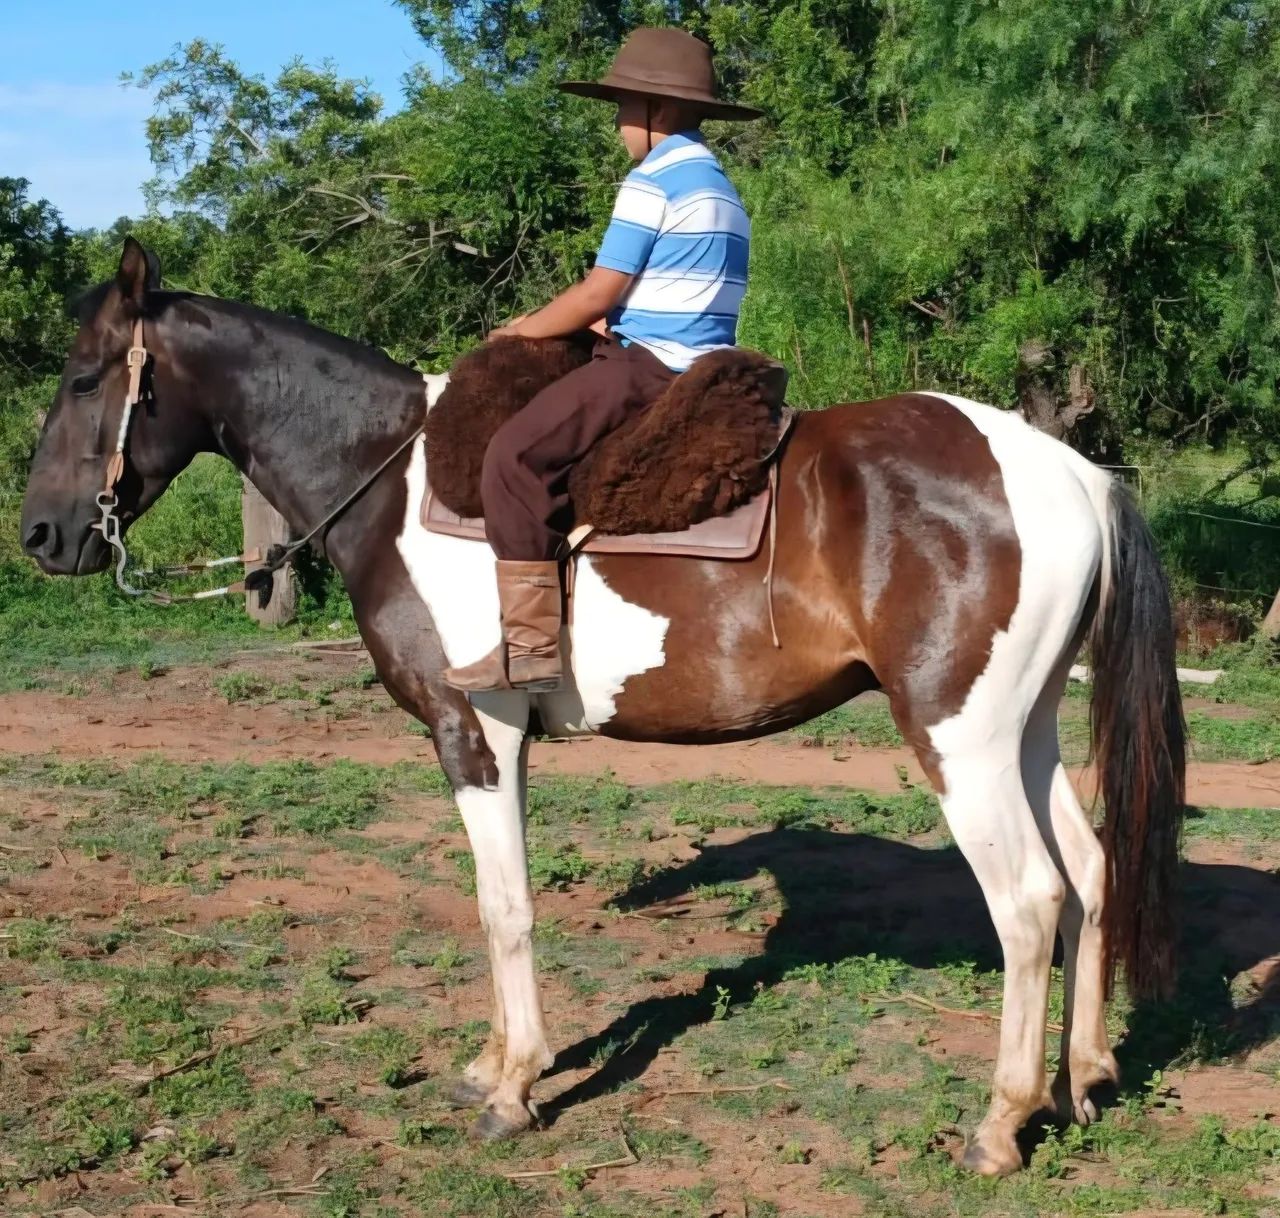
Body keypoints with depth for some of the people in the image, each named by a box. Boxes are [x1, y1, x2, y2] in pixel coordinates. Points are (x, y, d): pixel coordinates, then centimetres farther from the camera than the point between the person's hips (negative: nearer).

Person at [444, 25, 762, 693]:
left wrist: (522, 331, 6)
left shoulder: (651, 182, -10)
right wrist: (553, 323, 16)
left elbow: (597, 295, -10)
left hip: (652, 364, -11)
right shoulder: (718, 185, 20)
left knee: (514, 456, -17)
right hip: (705, 370, 11)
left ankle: (531, 645, -23)